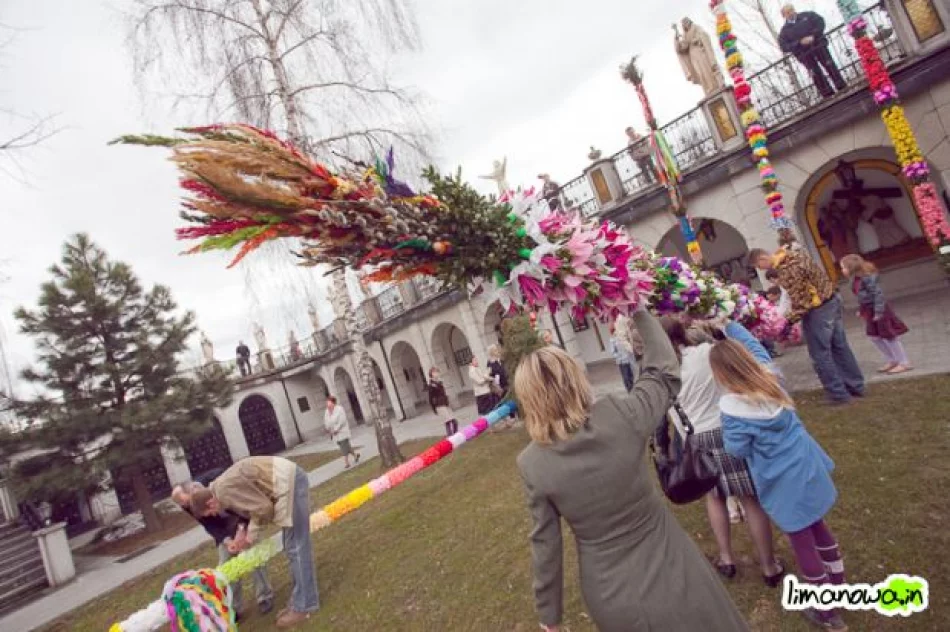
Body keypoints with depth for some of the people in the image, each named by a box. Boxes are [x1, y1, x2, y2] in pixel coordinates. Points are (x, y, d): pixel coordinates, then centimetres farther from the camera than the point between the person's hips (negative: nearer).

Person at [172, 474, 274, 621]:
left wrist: (243, 526, -35)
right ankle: (235, 608, 15)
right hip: (223, 527, 4)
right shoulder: (188, 505, -24)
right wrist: (225, 540, -31)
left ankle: (265, 597, 6)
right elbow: (209, 525, -15)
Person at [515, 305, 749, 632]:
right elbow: (665, 373, -4)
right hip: (670, 573, -1)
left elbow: (545, 543, -9)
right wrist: (639, 313, 7)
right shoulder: (621, 416, -22)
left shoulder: (531, 464, -18)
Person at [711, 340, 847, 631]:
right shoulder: (770, 378, -11)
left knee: (802, 542, 12)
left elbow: (737, 450, -17)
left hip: (784, 482, -7)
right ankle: (840, 585, 47)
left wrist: (728, 430, -3)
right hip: (808, 467, 7)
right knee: (817, 526, 28)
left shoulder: (733, 407, -30)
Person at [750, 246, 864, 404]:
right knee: (840, 346, 18)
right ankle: (856, 387, 30)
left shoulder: (786, 270, -25)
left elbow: (799, 301, -23)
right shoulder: (792, 254, 5)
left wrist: (789, 322, -17)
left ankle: (838, 394, 11)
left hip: (818, 309, -10)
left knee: (820, 354, 2)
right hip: (831, 300, 10)